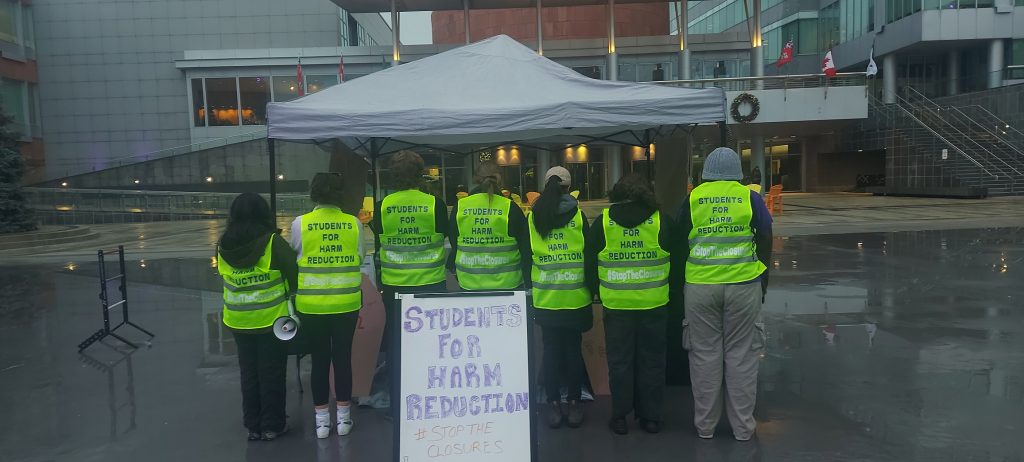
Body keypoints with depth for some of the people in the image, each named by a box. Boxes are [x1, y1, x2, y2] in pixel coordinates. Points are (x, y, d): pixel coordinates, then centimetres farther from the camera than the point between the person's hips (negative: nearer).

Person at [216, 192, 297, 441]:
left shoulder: (223, 246, -4)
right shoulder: (272, 242, -16)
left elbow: (227, 279, 4)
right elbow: (294, 272, -12)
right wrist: (288, 294, 7)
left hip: (238, 321, 4)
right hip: (271, 319, -4)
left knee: (249, 372, 16)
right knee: (272, 373, 8)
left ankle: (253, 425, 25)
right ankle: (272, 426, 17)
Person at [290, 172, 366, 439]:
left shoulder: (300, 224, -7)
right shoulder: (354, 223, -4)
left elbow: (294, 257, 3)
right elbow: (359, 260, 1)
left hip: (312, 305, -1)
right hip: (347, 304, 1)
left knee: (319, 359, 10)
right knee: (343, 357, 12)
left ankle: (321, 419, 19)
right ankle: (343, 417, 21)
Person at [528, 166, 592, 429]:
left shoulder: (533, 218, 0)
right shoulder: (578, 215, -4)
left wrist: (530, 287, 16)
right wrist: (592, 288, 11)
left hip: (545, 297, 1)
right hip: (575, 296, -1)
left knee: (551, 349, 8)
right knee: (574, 349, 8)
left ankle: (554, 405, 13)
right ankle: (574, 404, 14)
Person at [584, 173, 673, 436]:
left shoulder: (602, 222, -1)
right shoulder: (661, 221, -1)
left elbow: (590, 264, 4)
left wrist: (598, 291, 17)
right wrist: (672, 290, 20)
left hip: (616, 304, 0)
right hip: (654, 304, 1)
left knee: (619, 361, 9)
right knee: (651, 361, 10)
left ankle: (620, 417, 15)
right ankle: (651, 417, 18)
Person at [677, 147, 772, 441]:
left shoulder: (692, 199, 3)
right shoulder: (750, 197, 1)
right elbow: (765, 241, 3)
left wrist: (682, 283, 20)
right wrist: (763, 279, 15)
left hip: (699, 286, 0)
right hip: (743, 285, 0)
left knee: (705, 355, 8)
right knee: (741, 355, 7)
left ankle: (705, 425, 16)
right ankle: (742, 428, 14)